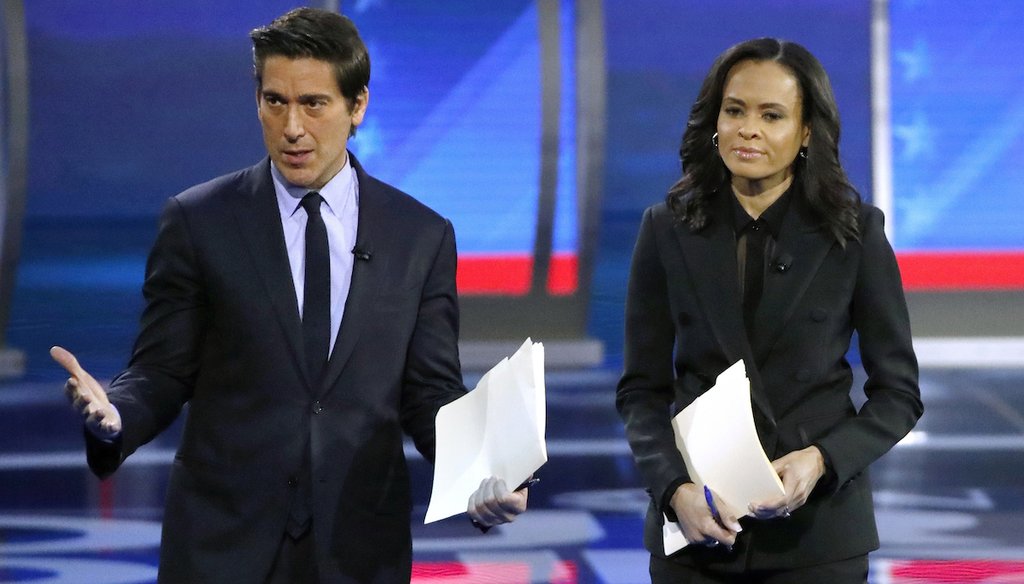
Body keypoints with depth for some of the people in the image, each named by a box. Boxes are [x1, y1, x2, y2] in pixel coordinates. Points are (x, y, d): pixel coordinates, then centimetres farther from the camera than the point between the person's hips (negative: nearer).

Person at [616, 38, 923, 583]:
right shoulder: (668, 228, 1)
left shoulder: (854, 231, -2)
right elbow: (642, 389, 2)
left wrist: (822, 459, -16)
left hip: (817, 529, -1)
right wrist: (675, 489, -14)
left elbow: (898, 391, 0)